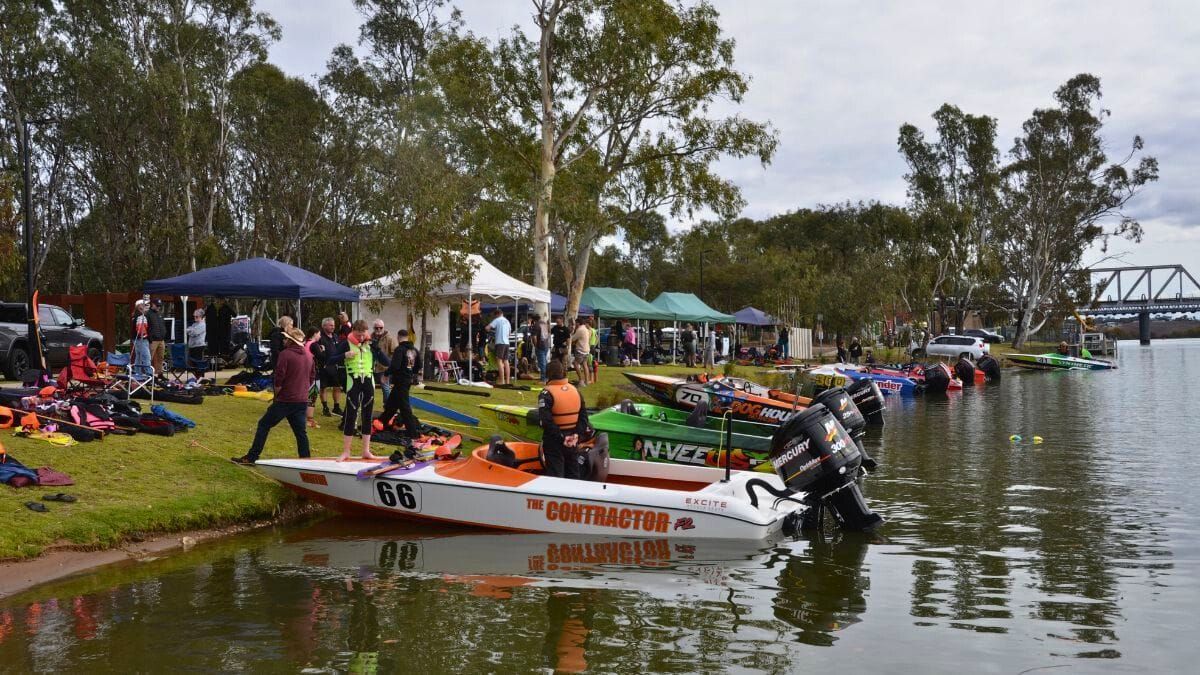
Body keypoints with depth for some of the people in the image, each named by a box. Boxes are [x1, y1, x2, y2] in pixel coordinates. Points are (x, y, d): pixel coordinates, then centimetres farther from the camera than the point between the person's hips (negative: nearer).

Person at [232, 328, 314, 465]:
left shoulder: (285, 354, -11)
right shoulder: (309, 356, 10)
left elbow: (279, 380, -14)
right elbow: (311, 378, 18)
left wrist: (276, 396, -1)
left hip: (285, 400, -6)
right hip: (302, 401, 6)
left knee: (264, 425, 4)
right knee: (301, 432, 10)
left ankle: (251, 457, 5)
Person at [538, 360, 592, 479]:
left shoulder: (547, 393, -14)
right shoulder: (575, 390, 5)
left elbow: (545, 421, -23)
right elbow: (583, 415, 3)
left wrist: (561, 437, -18)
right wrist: (577, 435, -4)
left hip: (554, 441, -5)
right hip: (572, 442, 5)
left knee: (555, 475, -1)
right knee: (573, 473, 17)